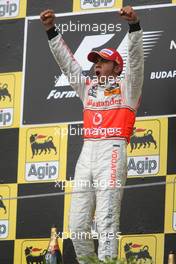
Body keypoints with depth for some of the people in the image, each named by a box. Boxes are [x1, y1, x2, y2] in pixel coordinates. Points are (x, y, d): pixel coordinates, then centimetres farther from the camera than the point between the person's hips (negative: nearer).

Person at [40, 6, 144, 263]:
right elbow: (66, 60, 23)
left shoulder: (126, 88, 10)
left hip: (112, 151, -6)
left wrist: (134, 25, -19)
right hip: (86, 153, 6)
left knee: (106, 220, -14)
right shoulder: (88, 88, 24)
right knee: (77, 224, 2)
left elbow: (135, 60, -5)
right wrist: (51, 30, 15)